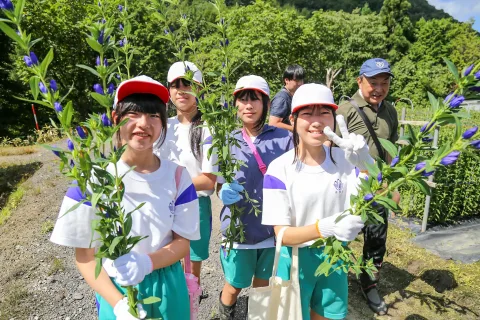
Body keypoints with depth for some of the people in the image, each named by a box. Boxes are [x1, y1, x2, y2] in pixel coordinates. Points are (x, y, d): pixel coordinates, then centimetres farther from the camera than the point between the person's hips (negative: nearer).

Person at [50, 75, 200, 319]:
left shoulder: (177, 176, -11)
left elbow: (182, 242, -7)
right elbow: (85, 257, -10)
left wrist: (146, 262, -24)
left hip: (168, 285, 2)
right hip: (117, 289, -2)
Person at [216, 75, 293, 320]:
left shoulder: (284, 138, -8)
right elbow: (219, 186, 2)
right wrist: (225, 193, -21)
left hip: (272, 227, 0)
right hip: (238, 227, 0)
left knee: (262, 283, 20)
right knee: (235, 285, 17)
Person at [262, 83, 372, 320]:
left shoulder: (344, 159, -9)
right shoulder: (280, 168, -20)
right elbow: (282, 233, -20)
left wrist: (365, 165, -34)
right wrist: (325, 227, -38)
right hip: (296, 259, -3)